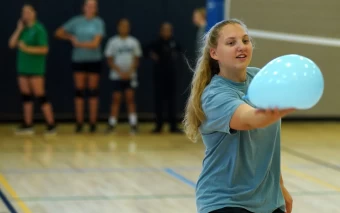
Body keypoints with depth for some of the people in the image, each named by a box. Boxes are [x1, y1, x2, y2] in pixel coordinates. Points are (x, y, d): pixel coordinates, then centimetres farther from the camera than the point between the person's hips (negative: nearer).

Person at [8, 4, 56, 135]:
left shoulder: (39, 29, -8)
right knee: (26, 96, 8)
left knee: (40, 96, -9)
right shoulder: (23, 29, 12)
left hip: (35, 68, -7)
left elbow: (44, 49, -13)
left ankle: (51, 125, -7)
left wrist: (27, 48, -18)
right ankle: (27, 125, 13)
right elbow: (11, 44, 5)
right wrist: (18, 30, -2)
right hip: (22, 67, 7)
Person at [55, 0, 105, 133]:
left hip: (94, 60, -2)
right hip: (78, 60, 2)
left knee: (93, 91, 3)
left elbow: (95, 43, -14)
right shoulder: (76, 21, 4)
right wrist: (71, 37, 0)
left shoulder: (98, 22, -4)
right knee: (79, 91, 3)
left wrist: (78, 44, -7)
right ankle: (79, 123, 7)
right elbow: (58, 33, 12)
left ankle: (93, 123, 8)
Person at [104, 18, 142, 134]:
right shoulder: (113, 42, 1)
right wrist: (120, 72, -10)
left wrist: (129, 71, -9)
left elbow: (136, 59, 6)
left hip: (130, 75, 1)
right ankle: (112, 124, 5)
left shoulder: (134, 42, 5)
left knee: (130, 98, -4)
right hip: (117, 75, -1)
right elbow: (110, 60, 0)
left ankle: (133, 124, -4)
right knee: (116, 98, 0)